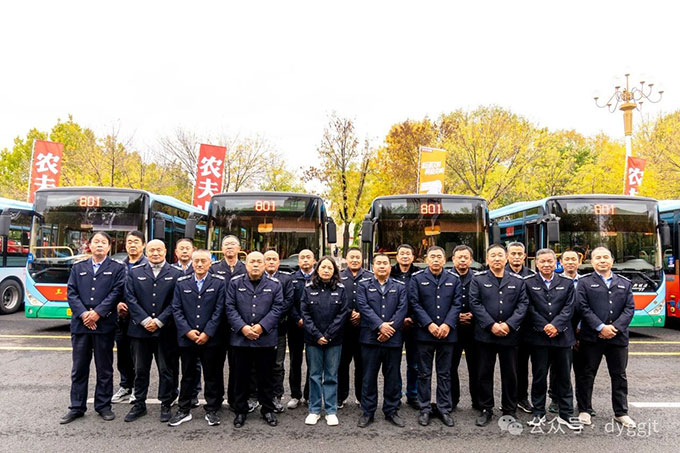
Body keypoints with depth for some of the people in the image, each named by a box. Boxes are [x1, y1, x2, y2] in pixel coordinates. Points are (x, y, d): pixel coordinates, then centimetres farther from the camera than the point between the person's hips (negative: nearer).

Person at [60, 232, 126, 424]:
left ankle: (103, 405, 18)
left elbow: (117, 292, -7)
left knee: (104, 368, 6)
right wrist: (83, 314, -11)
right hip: (80, 324, 3)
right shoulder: (78, 268, 13)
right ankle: (77, 407, 21)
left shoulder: (117, 268, 4)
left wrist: (97, 312, -15)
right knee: (79, 368, 9)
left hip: (105, 325, -2)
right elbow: (71, 293, 4)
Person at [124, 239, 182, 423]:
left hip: (165, 331, -2)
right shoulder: (135, 273, 8)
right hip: (140, 329, 2)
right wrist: (144, 320, -10)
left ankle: (166, 404, 19)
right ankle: (139, 404, 26)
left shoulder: (176, 274, 2)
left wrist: (159, 321, -11)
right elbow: (130, 298, 0)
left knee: (166, 370, 6)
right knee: (140, 369, 12)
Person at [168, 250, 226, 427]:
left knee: (212, 375, 7)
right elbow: (176, 309, 2)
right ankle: (184, 410, 25)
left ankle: (212, 410, 20)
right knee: (187, 375, 12)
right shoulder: (182, 283, 6)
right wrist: (188, 331, -9)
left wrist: (207, 333, -11)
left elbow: (219, 310, -5)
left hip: (210, 338, -1)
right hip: (187, 338, 2)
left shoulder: (219, 283, -1)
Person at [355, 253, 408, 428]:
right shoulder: (363, 285, 5)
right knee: (369, 376, 6)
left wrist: (390, 328, -14)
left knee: (393, 376, 9)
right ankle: (367, 412, 17)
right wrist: (380, 325, -17)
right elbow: (363, 307, -7)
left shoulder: (399, 286, 9)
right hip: (370, 338, -1)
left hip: (393, 339, 1)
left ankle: (391, 411, 23)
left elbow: (402, 309, -2)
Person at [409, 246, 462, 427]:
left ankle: (444, 409, 22)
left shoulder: (454, 279, 7)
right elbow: (414, 303, -5)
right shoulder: (417, 278, 1)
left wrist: (447, 325, -12)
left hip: (447, 333, 2)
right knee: (424, 373, 7)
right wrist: (429, 324, -14)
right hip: (424, 333, -2)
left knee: (445, 373, 11)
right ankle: (424, 409, 18)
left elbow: (457, 304, 1)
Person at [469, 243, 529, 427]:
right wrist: (491, 325, -15)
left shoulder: (517, 281, 6)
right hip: (485, 335, -1)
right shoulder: (478, 279, 1)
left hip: (510, 335, 1)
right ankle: (486, 410, 21)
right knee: (485, 373, 8)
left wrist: (509, 325, -13)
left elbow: (523, 304, 0)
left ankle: (509, 410, 25)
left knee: (510, 374, 9)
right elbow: (475, 304, -6)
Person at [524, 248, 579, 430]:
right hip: (538, 338, -1)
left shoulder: (567, 283, 9)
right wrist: (544, 327, -13)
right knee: (539, 376, 6)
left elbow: (569, 308, 0)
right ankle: (539, 413, 18)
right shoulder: (528, 283, 3)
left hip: (562, 336, 2)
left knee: (564, 377, 8)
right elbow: (530, 309, -3)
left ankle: (565, 415, 19)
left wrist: (556, 325, -13)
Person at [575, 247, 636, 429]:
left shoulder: (625, 283, 12)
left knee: (619, 376, 11)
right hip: (591, 337, -2)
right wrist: (601, 327, -15)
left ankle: (621, 412, 25)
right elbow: (583, 308, -6)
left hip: (618, 337, 3)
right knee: (588, 374, 6)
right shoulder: (584, 282, 3)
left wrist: (615, 328, -10)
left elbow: (629, 309, 3)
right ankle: (584, 410, 17)